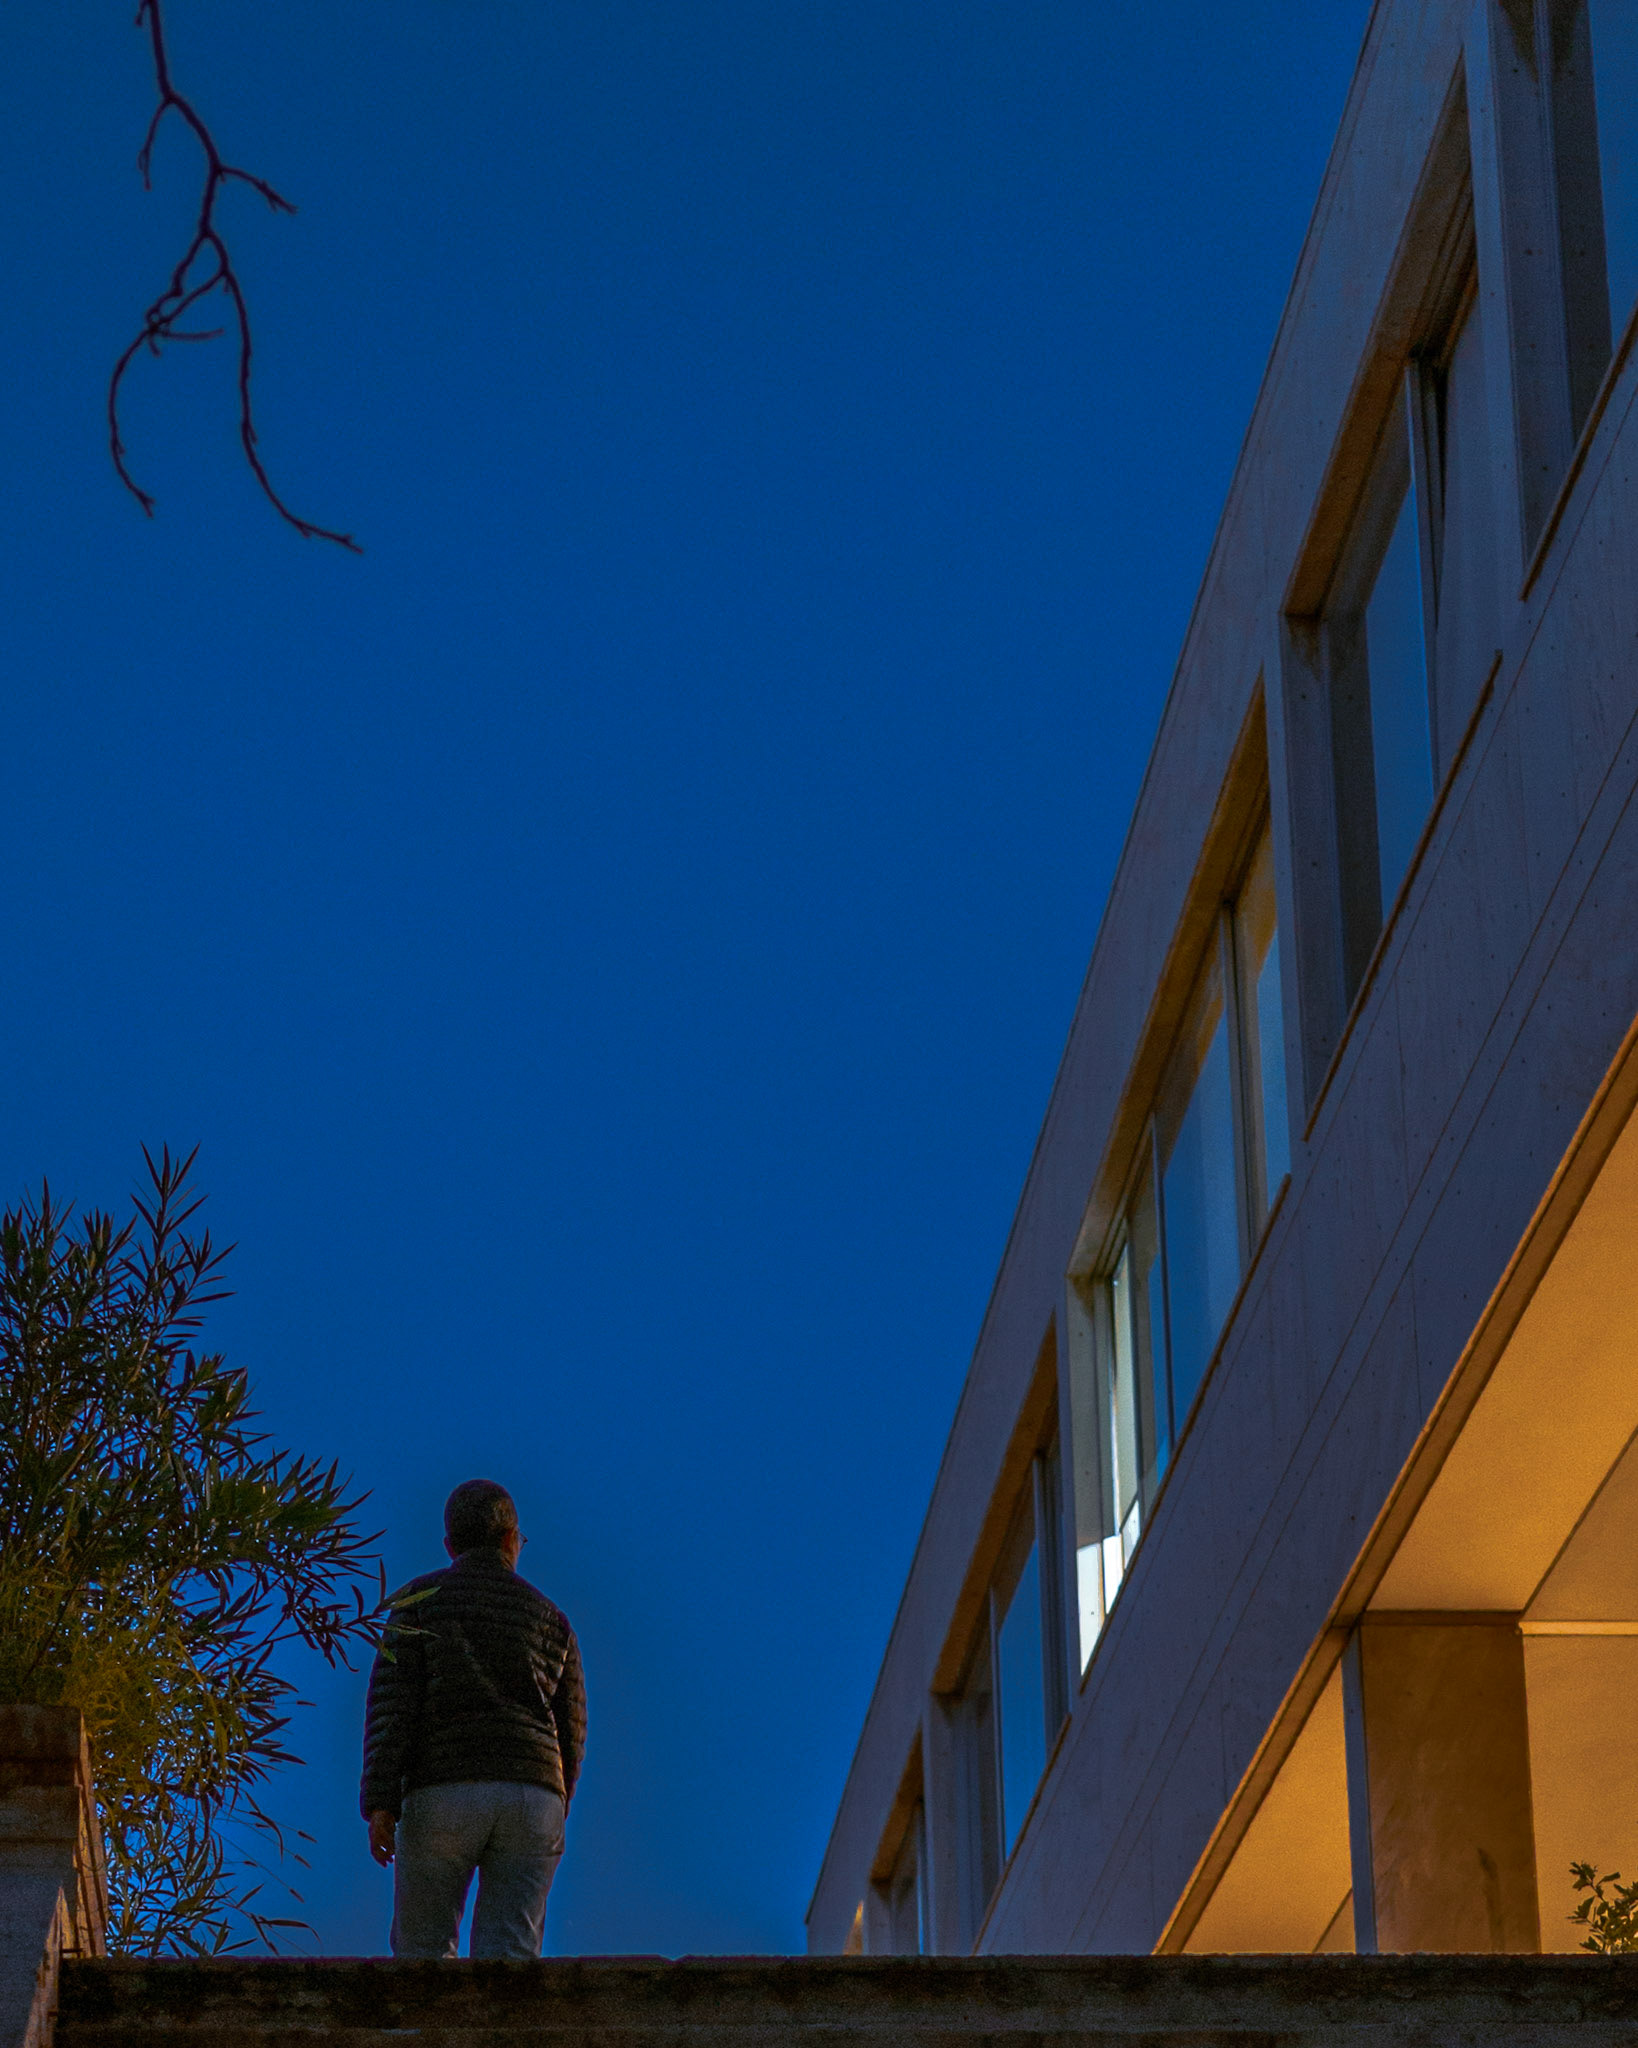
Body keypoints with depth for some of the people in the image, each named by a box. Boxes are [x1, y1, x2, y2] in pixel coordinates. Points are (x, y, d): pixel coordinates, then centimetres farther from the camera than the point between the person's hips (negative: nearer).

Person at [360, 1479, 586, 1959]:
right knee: (504, 1959, -4)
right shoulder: (548, 1618, 15)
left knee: (423, 1950, 11)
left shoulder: (418, 1602, 7)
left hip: (443, 1796, -2)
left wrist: (379, 1805, -9)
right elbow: (570, 1732, 16)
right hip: (530, 1801, 2)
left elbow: (392, 1705, -4)